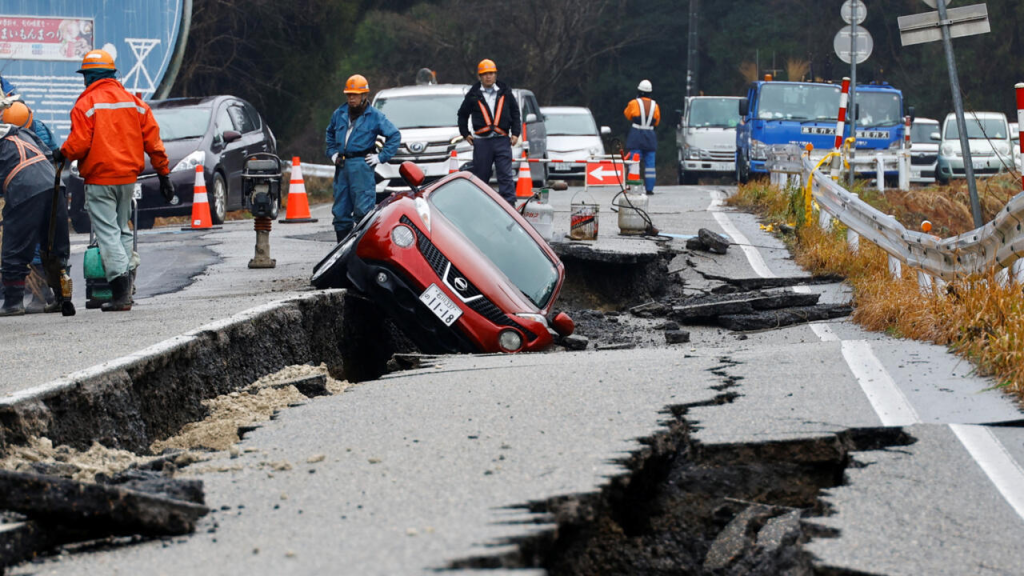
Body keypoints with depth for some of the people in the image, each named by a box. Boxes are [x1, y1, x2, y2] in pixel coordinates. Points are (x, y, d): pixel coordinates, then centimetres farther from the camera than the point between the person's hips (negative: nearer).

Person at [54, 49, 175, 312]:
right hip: (128, 177, 6)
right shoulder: (135, 103, 7)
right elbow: (153, 140, 7)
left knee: (107, 233, -6)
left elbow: (78, 145, -15)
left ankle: (120, 293, -15)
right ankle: (126, 286, 18)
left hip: (99, 179, -6)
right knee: (122, 230, 19)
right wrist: (164, 174, 13)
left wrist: (61, 154, 7)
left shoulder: (86, 105, -10)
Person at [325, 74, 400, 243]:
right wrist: (332, 152, 19)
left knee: (362, 209, -12)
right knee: (340, 211, 6)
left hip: (362, 165, -5)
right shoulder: (339, 114, 13)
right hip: (342, 165, 5)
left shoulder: (374, 116, 0)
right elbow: (330, 133, 32)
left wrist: (381, 157, -1)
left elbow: (394, 135, 4)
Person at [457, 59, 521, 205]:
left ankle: (509, 204, -8)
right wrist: (465, 134, 10)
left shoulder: (505, 92, 8)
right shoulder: (473, 95, 6)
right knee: (480, 175, 6)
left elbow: (515, 113, 14)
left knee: (505, 175, -6)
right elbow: (462, 114, 17)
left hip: (502, 139, 0)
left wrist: (515, 133, 6)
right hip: (482, 141, 0)